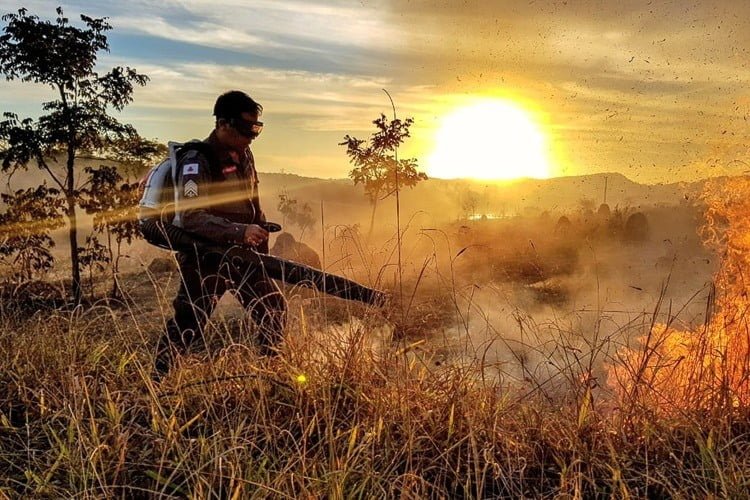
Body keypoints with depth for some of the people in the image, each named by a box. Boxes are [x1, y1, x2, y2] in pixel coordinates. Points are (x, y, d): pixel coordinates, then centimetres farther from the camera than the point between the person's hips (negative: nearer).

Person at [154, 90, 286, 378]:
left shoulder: (243, 155, 9)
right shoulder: (197, 160, -15)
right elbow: (189, 216, -25)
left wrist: (261, 246, 16)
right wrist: (239, 231, -34)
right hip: (205, 257, -7)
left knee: (273, 308, 10)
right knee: (188, 324, -4)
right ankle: (154, 382, 14)